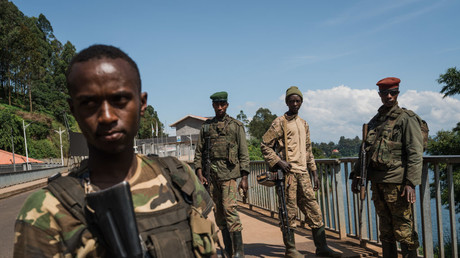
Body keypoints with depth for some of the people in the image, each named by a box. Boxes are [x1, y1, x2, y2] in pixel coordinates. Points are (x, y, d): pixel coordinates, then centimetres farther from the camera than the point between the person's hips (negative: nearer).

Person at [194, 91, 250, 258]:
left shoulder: (236, 125, 5)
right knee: (218, 212, 7)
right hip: (211, 175, 4)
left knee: (229, 208, -15)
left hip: (229, 173, -4)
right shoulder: (206, 126, 14)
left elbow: (244, 153, 1)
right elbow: (199, 152, 13)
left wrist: (244, 177, -6)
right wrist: (199, 173, 1)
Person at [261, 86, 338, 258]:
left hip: (303, 173, 6)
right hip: (288, 172, -6)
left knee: (314, 210, 7)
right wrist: (279, 162, -16)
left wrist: (314, 173, 18)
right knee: (289, 212, -2)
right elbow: (265, 146, -4)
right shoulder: (279, 123, -2)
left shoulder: (304, 124, 19)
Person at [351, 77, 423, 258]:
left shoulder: (406, 118, -3)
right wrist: (356, 176, 16)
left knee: (404, 229, -3)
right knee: (385, 229, 14)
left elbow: (415, 154, -10)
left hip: (397, 182, -6)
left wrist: (411, 183, -17)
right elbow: (366, 151, 21)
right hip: (377, 182, 6)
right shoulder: (375, 121, 16)